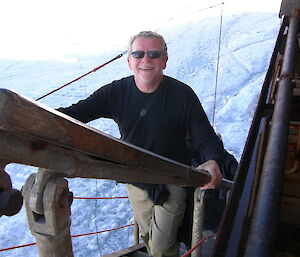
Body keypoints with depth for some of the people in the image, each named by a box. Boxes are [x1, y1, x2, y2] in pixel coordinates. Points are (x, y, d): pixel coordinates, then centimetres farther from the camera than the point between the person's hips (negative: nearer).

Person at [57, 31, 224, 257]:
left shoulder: (183, 94, -19)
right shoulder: (116, 92, -12)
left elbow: (207, 139, -17)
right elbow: (74, 114, -20)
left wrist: (213, 162, -41)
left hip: (171, 182, -3)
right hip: (136, 182, 4)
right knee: (148, 237, 25)